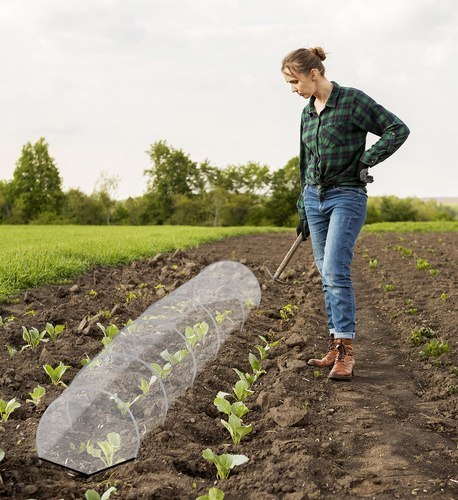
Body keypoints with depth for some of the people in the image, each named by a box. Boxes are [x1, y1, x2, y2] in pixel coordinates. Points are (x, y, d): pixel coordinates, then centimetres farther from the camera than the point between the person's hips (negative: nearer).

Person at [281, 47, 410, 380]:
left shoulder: (352, 100, -9)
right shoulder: (307, 112, 12)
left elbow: (398, 129, -10)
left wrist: (365, 161, -15)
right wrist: (302, 211, 21)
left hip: (347, 196, -7)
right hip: (315, 198, 7)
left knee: (335, 271, -18)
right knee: (327, 275, 6)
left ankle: (346, 352, -14)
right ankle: (337, 348, 12)